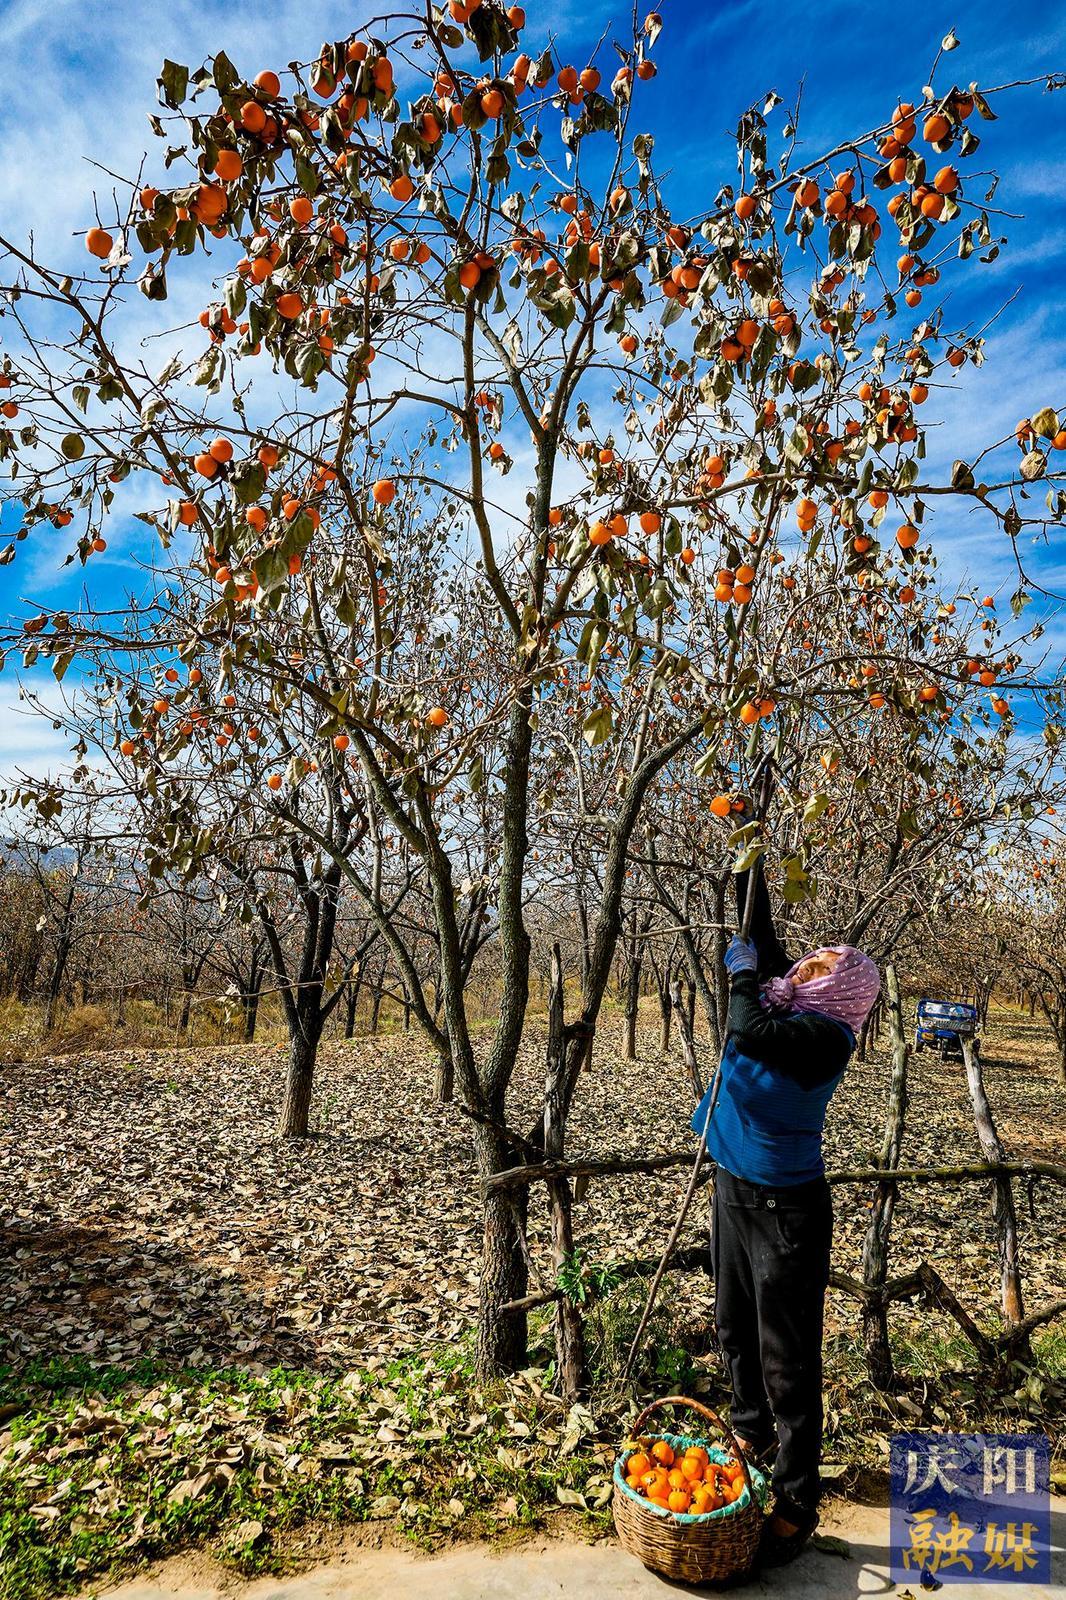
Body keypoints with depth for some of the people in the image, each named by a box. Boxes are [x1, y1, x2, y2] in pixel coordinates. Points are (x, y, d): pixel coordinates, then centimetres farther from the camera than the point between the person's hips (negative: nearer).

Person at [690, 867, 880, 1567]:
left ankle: (796, 1504, 22)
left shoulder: (826, 1034, -22)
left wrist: (743, 972, -21)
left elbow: (751, 1034, -38)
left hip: (787, 1209, -8)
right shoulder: (781, 1001, 0)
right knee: (736, 1331, 24)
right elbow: (762, 933, 5)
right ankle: (754, 1431, 47)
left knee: (788, 1362, 5)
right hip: (734, 1192, 8)